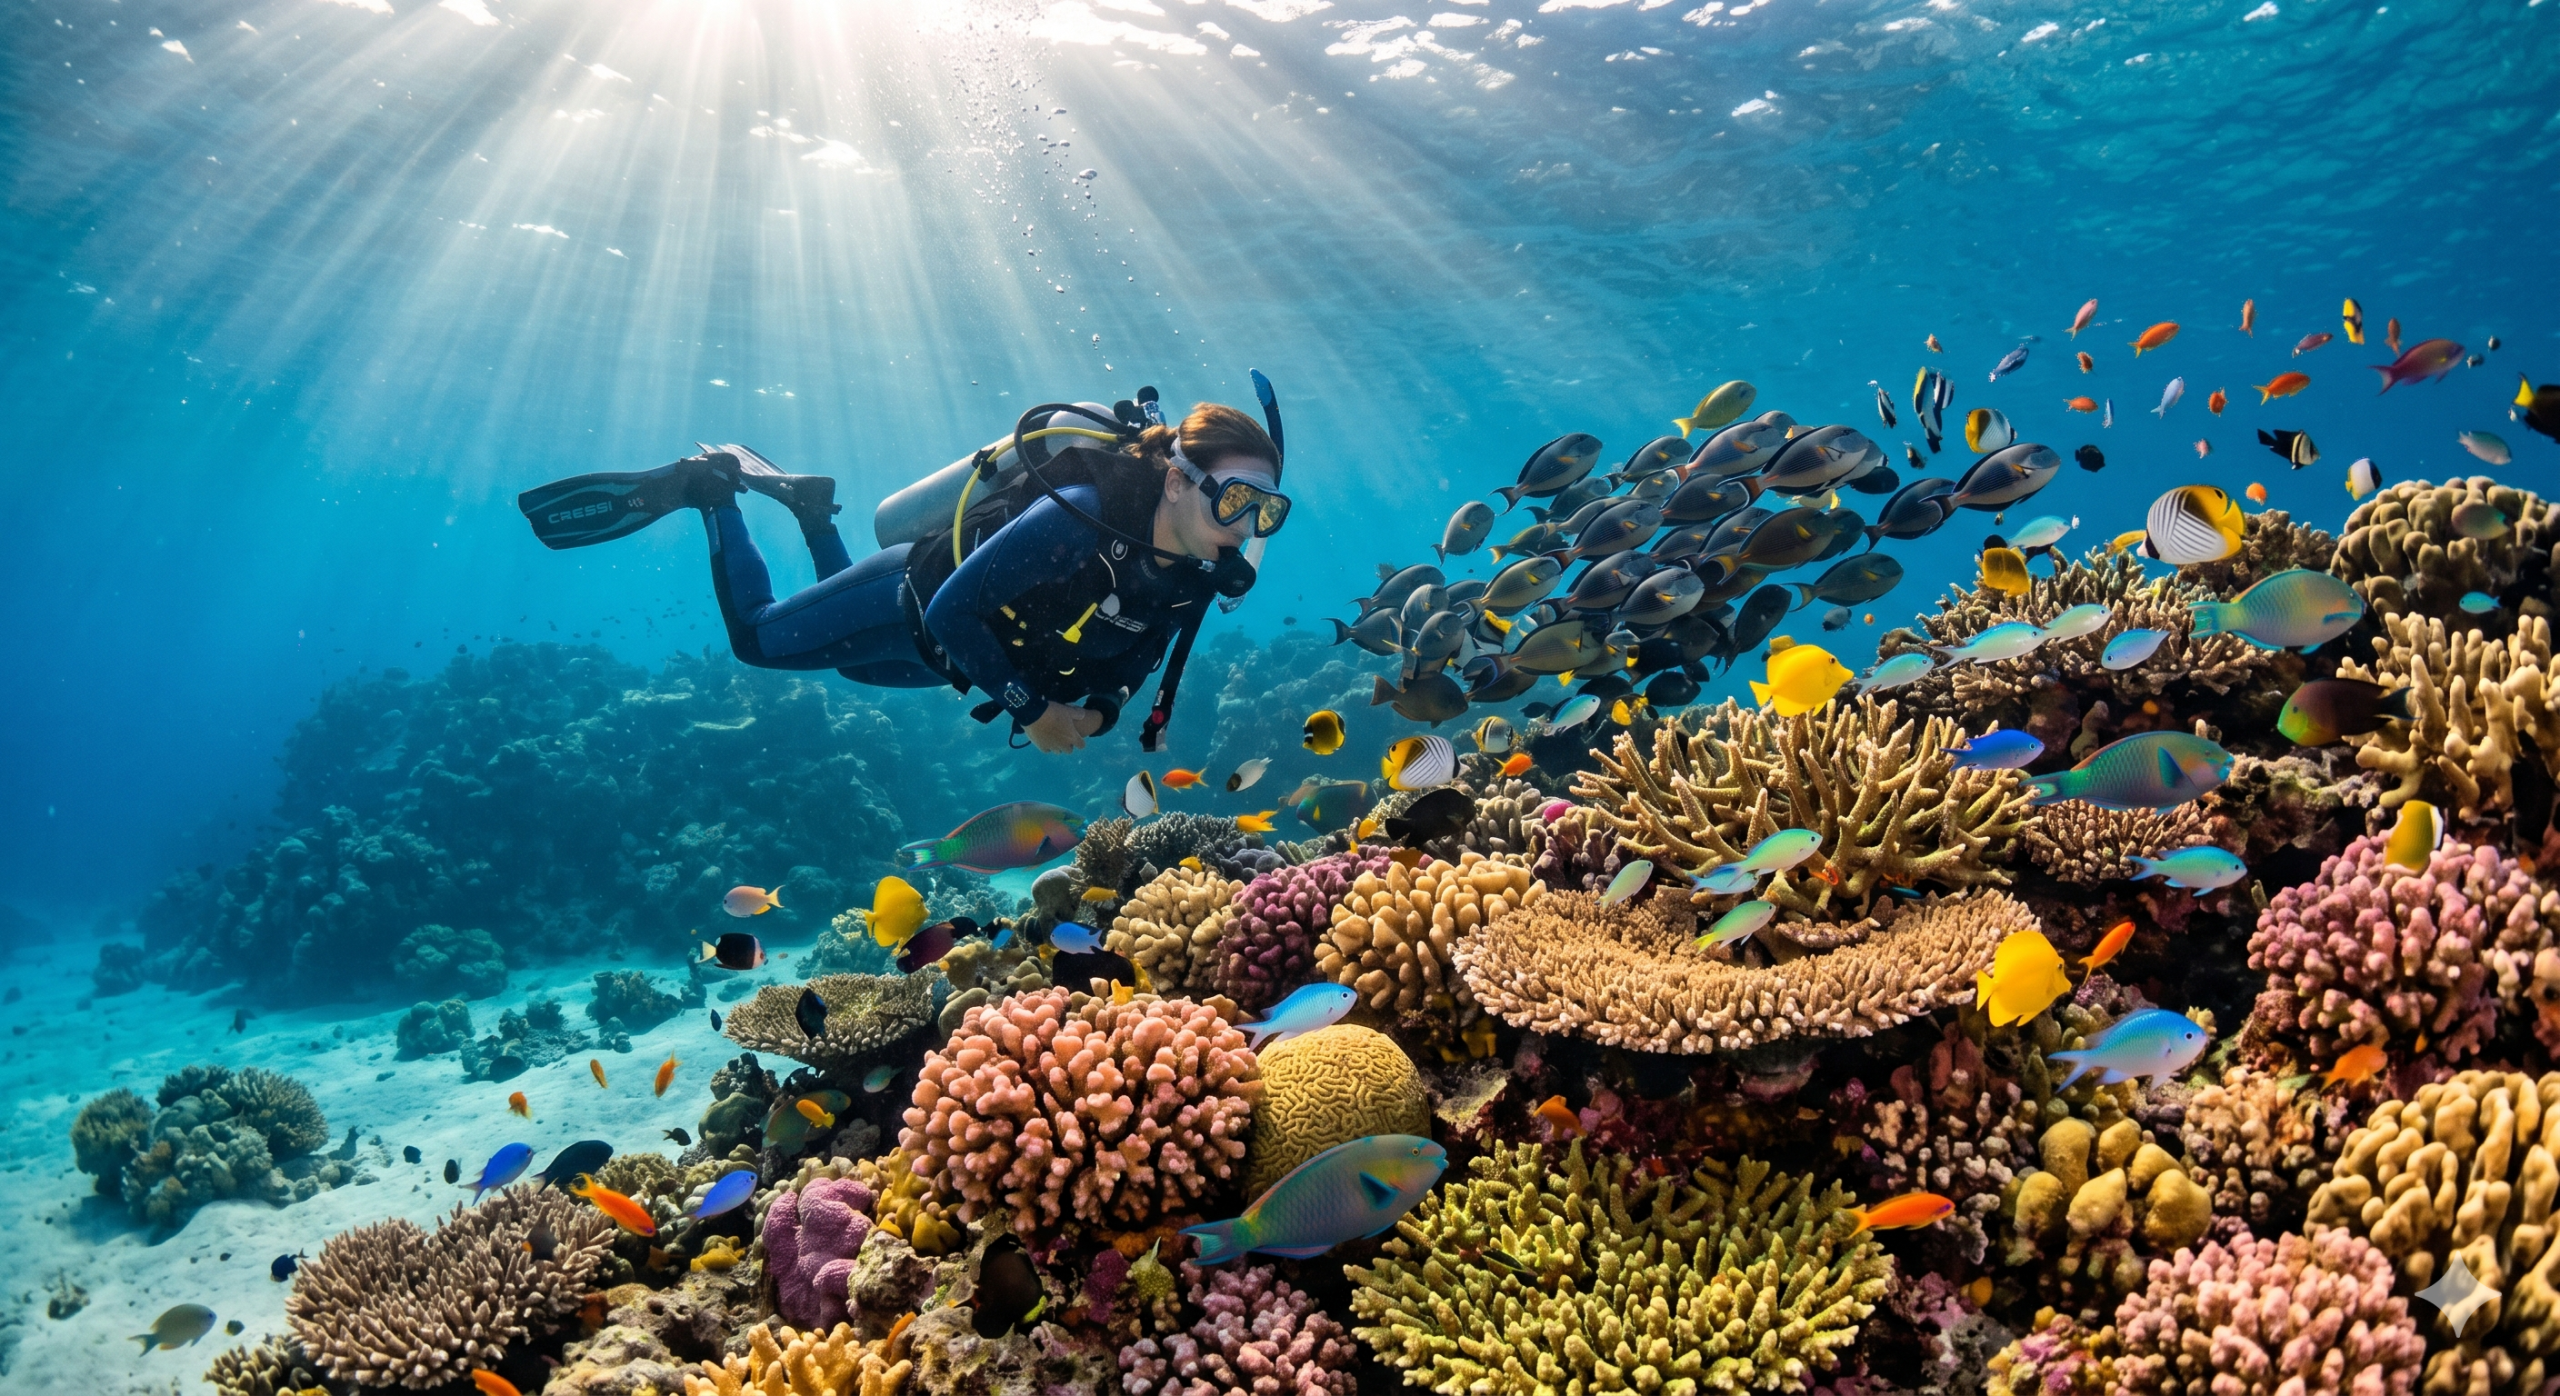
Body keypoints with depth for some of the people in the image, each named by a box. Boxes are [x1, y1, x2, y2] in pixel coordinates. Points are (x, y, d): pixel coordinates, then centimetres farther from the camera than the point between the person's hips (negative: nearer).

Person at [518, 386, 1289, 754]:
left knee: (855, 666, 33)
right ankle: (710, 485, 30)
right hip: (917, 598, -7)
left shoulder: (1201, 571, -19)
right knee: (756, 635, 14)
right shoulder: (1083, 515, -41)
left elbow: (1141, 641, 1)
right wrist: (1029, 708, -32)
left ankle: (808, 504, 45)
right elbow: (952, 610, -37)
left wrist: (1102, 704, -17)